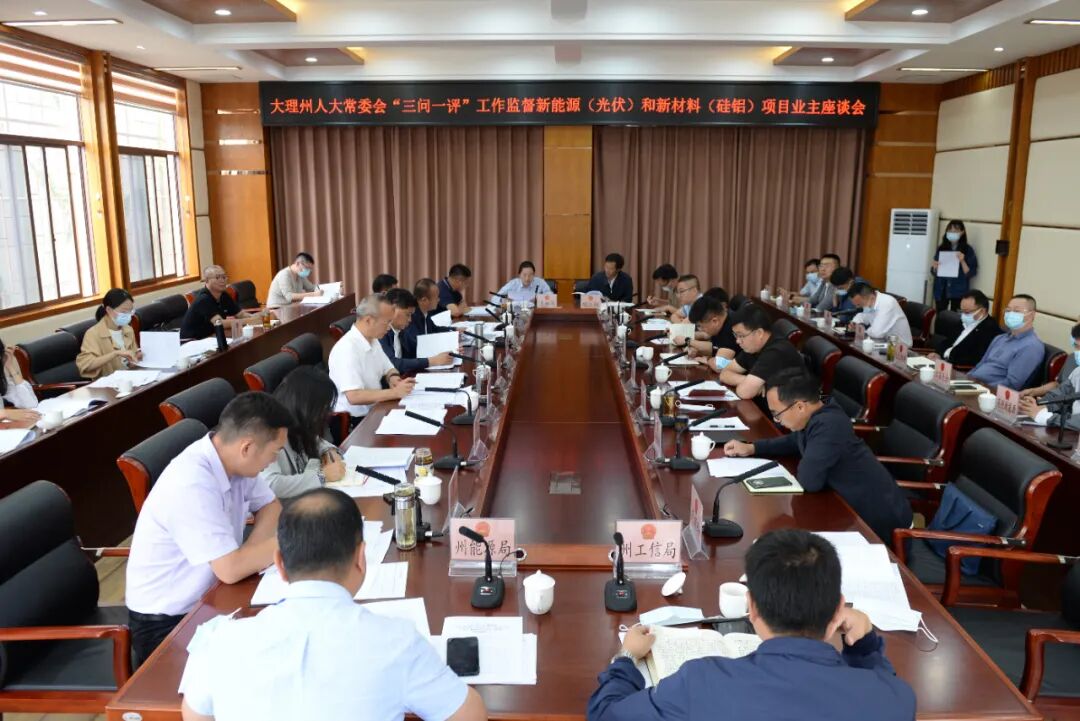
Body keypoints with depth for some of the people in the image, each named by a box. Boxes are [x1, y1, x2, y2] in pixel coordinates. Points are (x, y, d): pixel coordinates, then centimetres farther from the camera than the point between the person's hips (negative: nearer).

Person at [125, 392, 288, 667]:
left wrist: (247, 555, -13)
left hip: (208, 598, 7)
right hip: (167, 622, -7)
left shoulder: (230, 458, -7)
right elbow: (230, 569, -29)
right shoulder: (191, 484, -30)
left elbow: (271, 507, 6)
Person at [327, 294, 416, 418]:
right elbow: (353, 396, -28)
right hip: (353, 419, -8)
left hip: (374, 410, 8)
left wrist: (394, 378, -4)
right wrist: (396, 392, -26)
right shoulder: (347, 349, -22)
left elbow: (388, 369, 19)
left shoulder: (373, 340, 6)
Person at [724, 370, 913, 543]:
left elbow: (809, 481, -29)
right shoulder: (820, 415, -2)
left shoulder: (827, 425, -32)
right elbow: (796, 440, 19)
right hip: (858, 509, 8)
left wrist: (807, 463, -7)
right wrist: (752, 448, 11)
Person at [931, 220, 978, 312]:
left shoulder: (968, 250, -2)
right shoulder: (941, 248, 6)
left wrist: (962, 261, -19)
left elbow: (971, 273, -6)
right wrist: (934, 267, -10)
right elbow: (934, 272, 11)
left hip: (958, 291, -3)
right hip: (941, 290, 3)